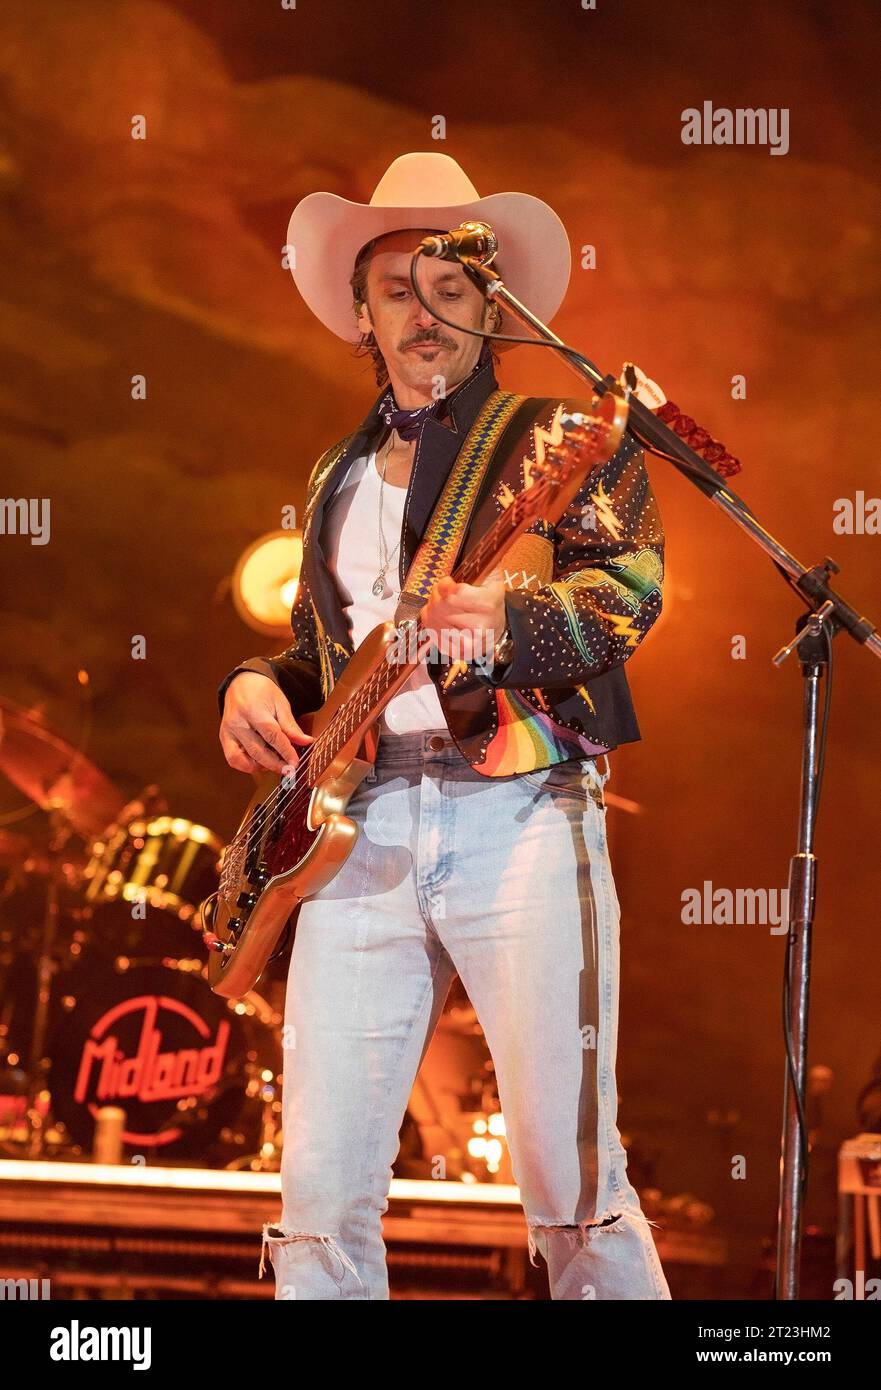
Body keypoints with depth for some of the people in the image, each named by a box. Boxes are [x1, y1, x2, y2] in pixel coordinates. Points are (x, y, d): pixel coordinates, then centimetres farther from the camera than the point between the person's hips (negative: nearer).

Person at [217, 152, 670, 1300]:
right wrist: (257, 686, 10)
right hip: (361, 832, 5)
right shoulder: (340, 475, 24)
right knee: (321, 1198, -1)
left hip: (517, 811, -5)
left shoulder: (561, 438, 7)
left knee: (572, 1182, -8)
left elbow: (627, 589, -8)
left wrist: (505, 623, -27)